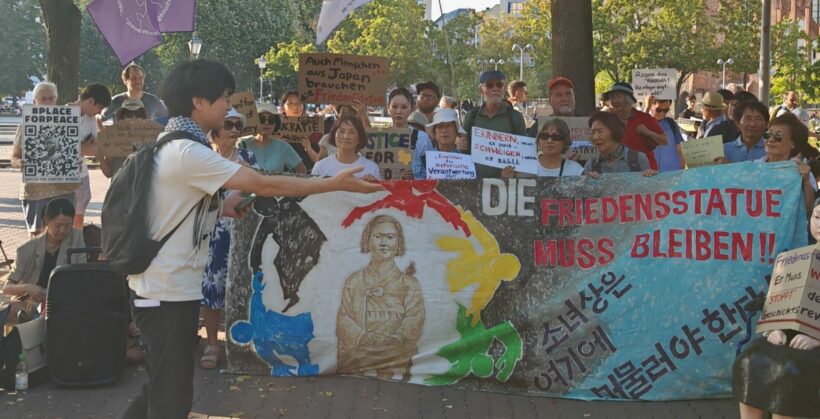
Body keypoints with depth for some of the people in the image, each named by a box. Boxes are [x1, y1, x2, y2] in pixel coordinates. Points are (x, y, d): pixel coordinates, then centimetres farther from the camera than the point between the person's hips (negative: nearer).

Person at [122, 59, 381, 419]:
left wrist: (220, 207, 4)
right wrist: (336, 184, -17)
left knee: (162, 389, 20)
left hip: (162, 286, 10)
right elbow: (264, 185, -22)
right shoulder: (188, 152, -21)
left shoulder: (174, 145, 12)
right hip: (169, 291, -10)